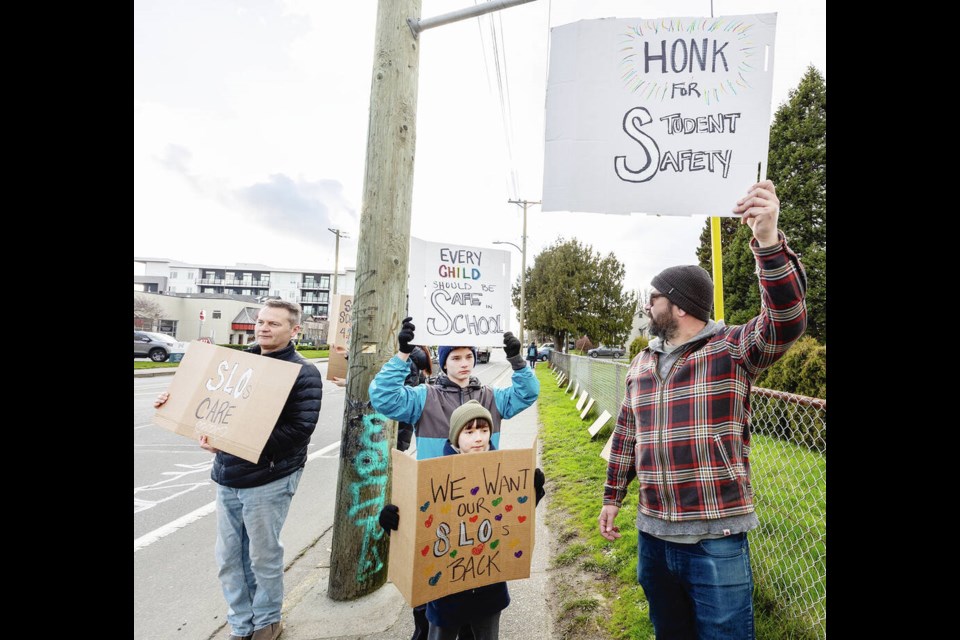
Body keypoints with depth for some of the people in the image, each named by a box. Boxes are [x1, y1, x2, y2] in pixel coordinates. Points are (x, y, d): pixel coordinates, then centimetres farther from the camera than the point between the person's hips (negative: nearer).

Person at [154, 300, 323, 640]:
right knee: (229, 557, 16)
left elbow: (300, 428, -23)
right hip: (227, 478, 6)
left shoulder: (303, 372, -13)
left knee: (263, 557, 10)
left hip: (268, 480, -6)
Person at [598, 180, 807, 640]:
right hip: (653, 535, 5)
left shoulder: (732, 348, -8)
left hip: (717, 540, -5)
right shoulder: (642, 363, 7)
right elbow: (626, 435, 13)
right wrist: (612, 497, 16)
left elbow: (786, 321, -28)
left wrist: (768, 242, -42)